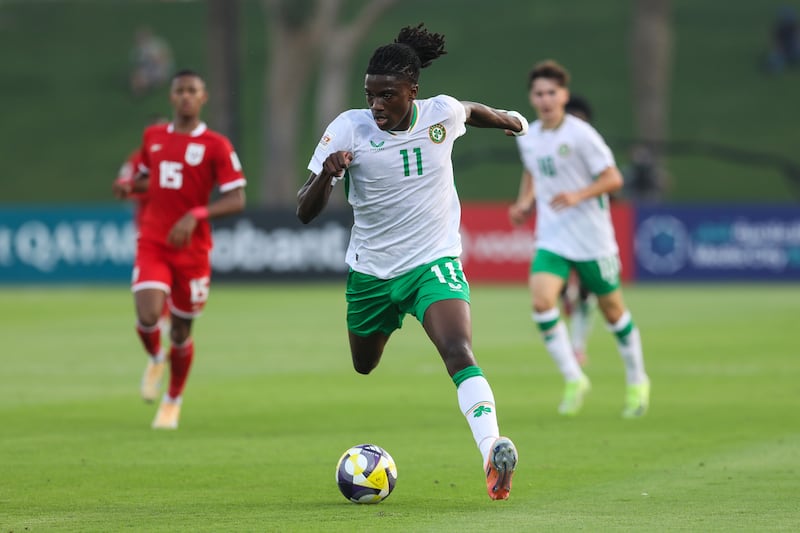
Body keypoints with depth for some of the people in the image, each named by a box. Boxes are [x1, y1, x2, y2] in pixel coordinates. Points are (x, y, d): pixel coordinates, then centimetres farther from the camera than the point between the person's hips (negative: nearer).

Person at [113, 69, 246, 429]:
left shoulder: (216, 146, -6)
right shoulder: (153, 137, 7)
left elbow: (236, 199, -11)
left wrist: (195, 216, -25)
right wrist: (130, 187, 1)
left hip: (191, 248, -2)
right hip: (152, 244, 2)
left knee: (181, 330, 7)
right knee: (147, 316, -19)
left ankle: (173, 402, 30)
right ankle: (155, 359, 16)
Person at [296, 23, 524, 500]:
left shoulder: (443, 113, -8)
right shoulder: (349, 128, -13)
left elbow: (470, 111, 21)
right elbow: (305, 213, -14)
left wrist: (504, 119, 37)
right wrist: (326, 174, -34)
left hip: (435, 263, -2)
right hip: (371, 273, 2)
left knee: (459, 354, -26)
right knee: (364, 372, 17)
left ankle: (493, 455, -41)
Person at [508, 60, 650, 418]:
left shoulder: (580, 134, -13)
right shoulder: (527, 139, 4)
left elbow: (613, 179, -12)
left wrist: (578, 196, -26)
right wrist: (526, 201, 9)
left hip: (592, 238, -4)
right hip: (551, 238, 4)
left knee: (612, 309, 7)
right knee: (541, 299, -18)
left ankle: (637, 382, 29)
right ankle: (573, 380, -6)